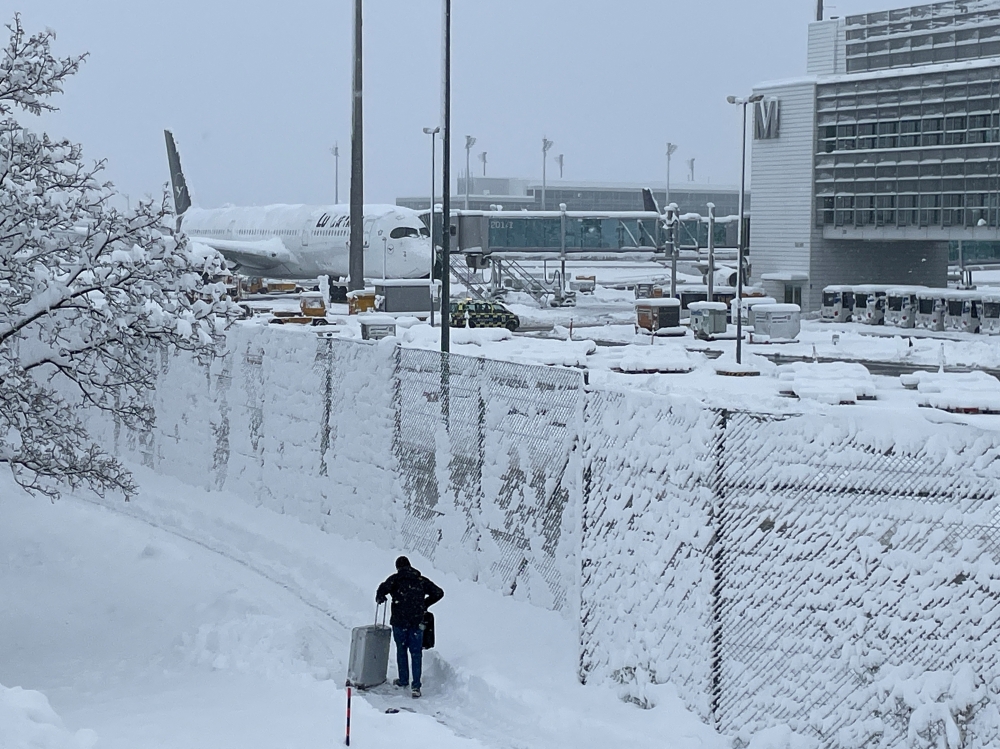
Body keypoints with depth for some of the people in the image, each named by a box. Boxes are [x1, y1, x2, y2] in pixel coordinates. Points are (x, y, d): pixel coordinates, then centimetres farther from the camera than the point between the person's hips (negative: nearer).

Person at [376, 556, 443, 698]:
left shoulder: (395, 579, -3)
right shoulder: (421, 580, 6)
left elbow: (384, 588, -21)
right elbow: (439, 593, 7)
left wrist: (380, 598, 1)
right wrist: (425, 604, 19)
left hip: (399, 622, -2)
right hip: (417, 622, 2)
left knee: (401, 650, 17)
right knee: (416, 653, 4)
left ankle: (403, 680, 27)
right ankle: (416, 685, -5)